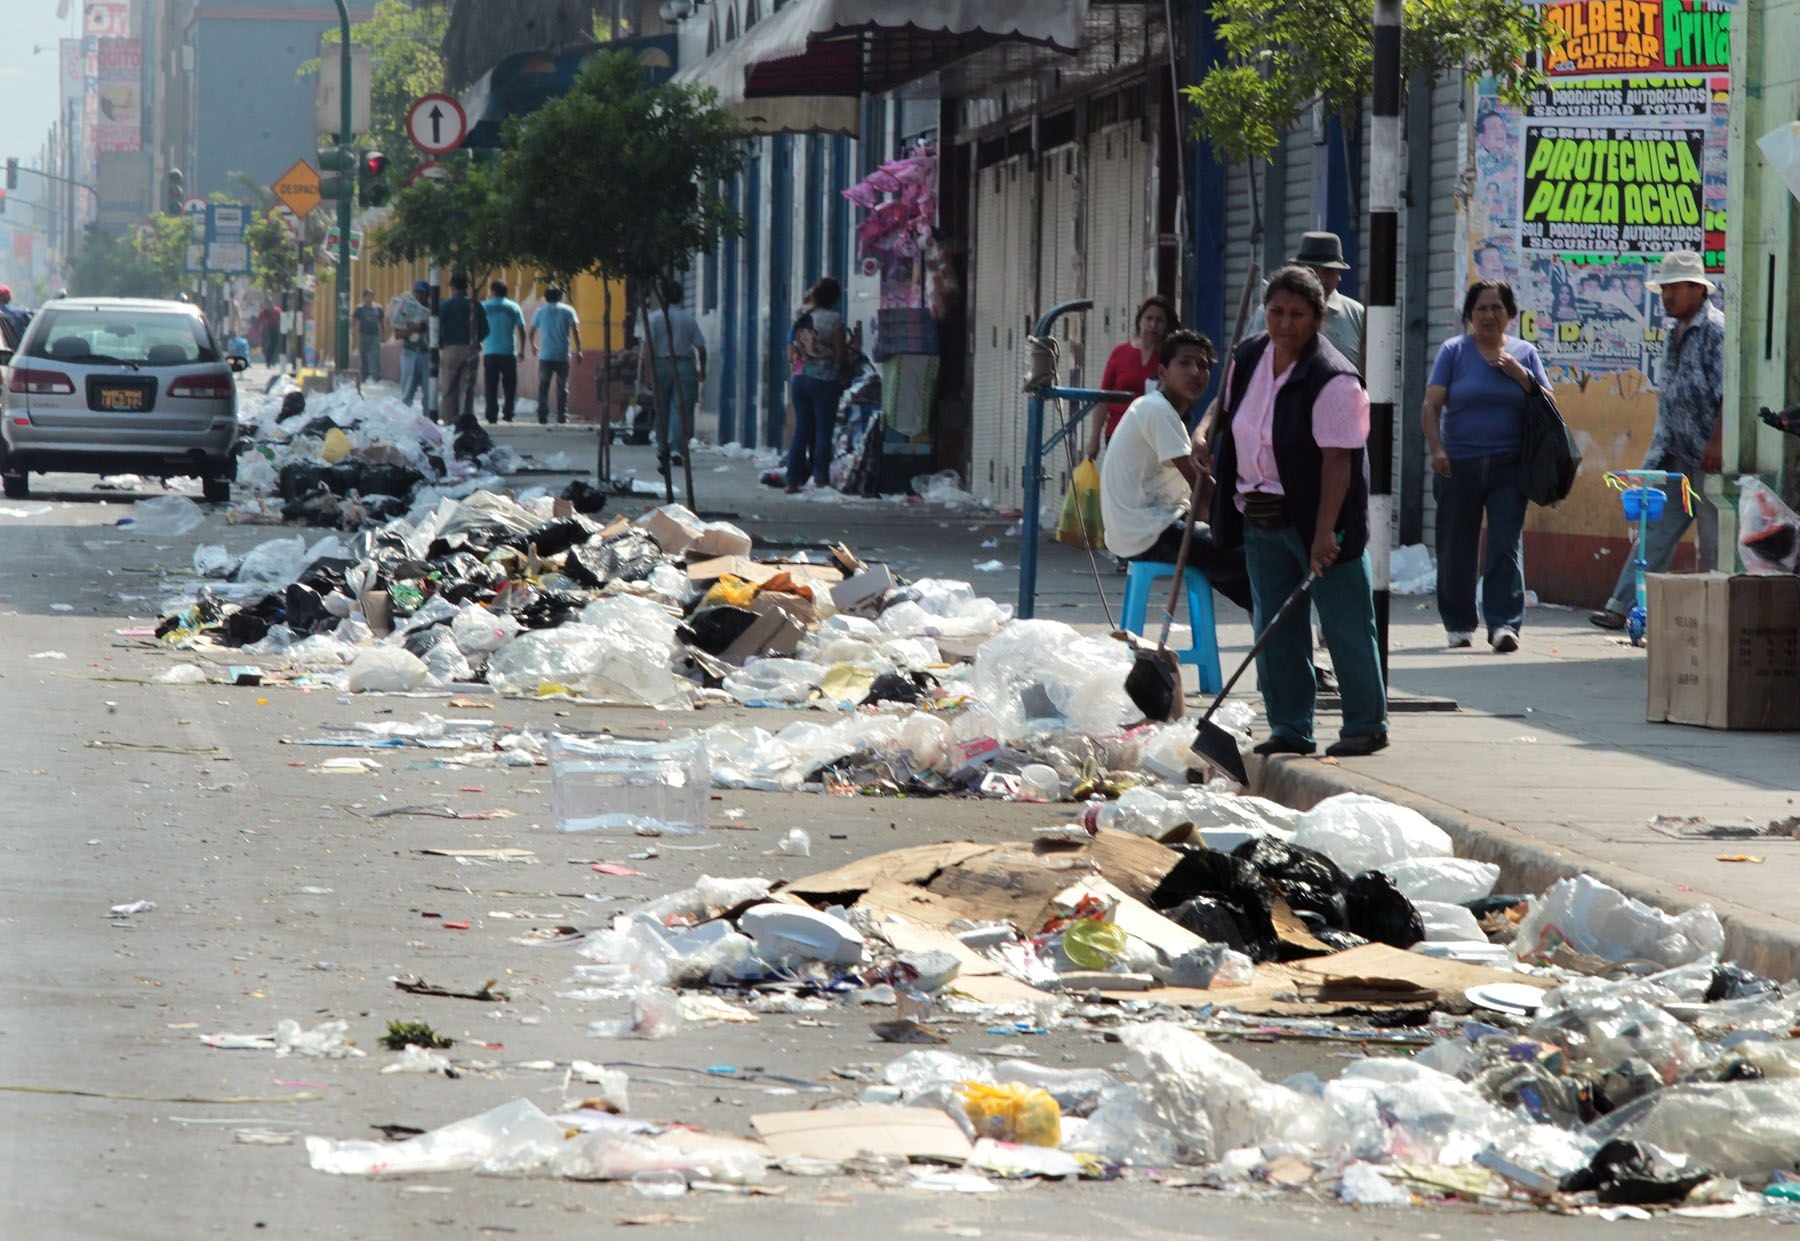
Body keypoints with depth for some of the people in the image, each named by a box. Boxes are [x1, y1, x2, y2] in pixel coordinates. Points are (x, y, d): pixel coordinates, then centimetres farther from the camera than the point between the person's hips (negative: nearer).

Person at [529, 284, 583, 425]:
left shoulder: (541, 311, 7)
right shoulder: (568, 310, 2)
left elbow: (532, 332, 13)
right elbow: (575, 331, -6)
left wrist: (533, 345, 31)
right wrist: (578, 350, -1)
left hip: (545, 355, 1)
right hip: (562, 355, -1)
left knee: (543, 386, 6)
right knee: (562, 387, 7)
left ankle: (542, 415, -4)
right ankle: (562, 416, 4)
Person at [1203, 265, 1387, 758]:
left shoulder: (1332, 380, -18)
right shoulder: (1248, 358, 5)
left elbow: (1337, 460, -22)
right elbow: (1229, 409, 25)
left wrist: (1324, 533, -27)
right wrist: (1206, 431, 2)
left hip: (1317, 518, -7)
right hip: (1260, 517, 7)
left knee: (1344, 623, 0)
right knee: (1275, 627, 9)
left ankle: (1366, 724, 11)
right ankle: (1290, 728, 17)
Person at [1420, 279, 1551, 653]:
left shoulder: (1524, 354, 10)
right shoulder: (1454, 351, 4)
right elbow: (1431, 405, -2)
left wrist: (1520, 375, -6)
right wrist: (1436, 449, -16)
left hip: (1508, 467, 0)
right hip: (1459, 464, 0)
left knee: (1506, 545, -10)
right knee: (1456, 549, 6)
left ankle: (1504, 624, -14)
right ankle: (1458, 625, 19)